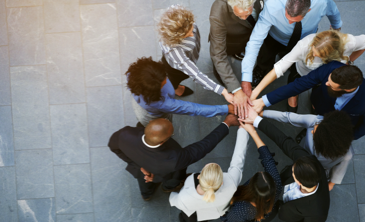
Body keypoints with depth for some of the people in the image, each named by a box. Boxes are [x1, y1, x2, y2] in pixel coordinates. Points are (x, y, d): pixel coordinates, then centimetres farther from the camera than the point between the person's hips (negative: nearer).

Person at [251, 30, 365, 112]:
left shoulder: (349, 43, -41)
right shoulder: (305, 45, -45)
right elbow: (279, 68, -41)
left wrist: (348, 62, -9)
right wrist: (256, 91, -43)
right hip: (302, 73, -1)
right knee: (292, 106, 14)